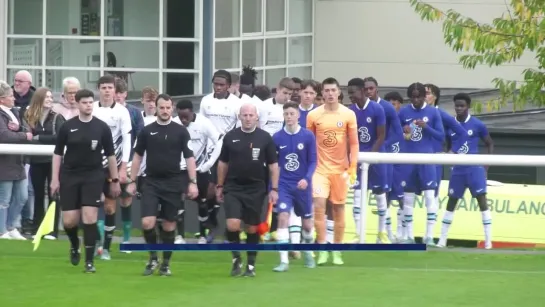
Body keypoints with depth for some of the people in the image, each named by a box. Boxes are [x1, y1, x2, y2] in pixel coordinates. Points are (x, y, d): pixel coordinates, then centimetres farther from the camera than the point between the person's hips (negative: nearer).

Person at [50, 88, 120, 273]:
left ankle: (89, 261, -3)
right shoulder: (67, 127, -2)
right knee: (69, 221, -1)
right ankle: (74, 245, 32)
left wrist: (115, 180, 5)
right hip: (69, 176, 1)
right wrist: (55, 179, 1)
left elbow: (110, 155, 5)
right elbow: (58, 153, 5)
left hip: (93, 177, -1)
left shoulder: (102, 127, -2)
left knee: (90, 218, -10)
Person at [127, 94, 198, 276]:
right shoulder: (147, 131, 3)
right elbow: (138, 156, 11)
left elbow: (189, 157, 0)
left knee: (169, 225, 5)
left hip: (173, 184, 0)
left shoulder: (181, 131, 0)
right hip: (151, 182, 0)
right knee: (147, 223, -12)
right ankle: (153, 257, 8)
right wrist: (132, 181, 7)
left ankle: (165, 263, 16)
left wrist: (192, 182, -8)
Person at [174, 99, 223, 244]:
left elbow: (219, 143, -14)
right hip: (181, 168, 1)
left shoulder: (203, 123, -18)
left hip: (200, 168, -1)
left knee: (202, 201, 5)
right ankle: (179, 235, -3)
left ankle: (203, 235, 18)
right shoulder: (173, 124, -12)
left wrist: (209, 163, -16)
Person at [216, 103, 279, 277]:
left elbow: (273, 165, 2)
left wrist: (274, 189, -4)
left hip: (256, 189, 0)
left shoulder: (265, 138, -2)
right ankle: (236, 258, 7)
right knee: (232, 225, -14)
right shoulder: (230, 137, 2)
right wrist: (220, 186, 11)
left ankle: (251, 265, 18)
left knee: (252, 228, 6)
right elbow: (223, 163, 11)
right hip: (233, 188, 0)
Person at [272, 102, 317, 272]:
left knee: (307, 223, 11)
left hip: (302, 186, 0)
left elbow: (312, 161, -2)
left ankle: (308, 253, 39)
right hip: (284, 185, 0)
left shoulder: (308, 136, -4)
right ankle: (284, 261, -16)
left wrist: (307, 178, -19)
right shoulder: (277, 137, -1)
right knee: (283, 217, -16)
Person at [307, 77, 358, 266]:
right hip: (320, 168, -1)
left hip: (340, 169, 1)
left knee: (339, 209, 7)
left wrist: (353, 167, -5)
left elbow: (353, 143, 2)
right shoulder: (313, 115, -1)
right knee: (318, 205, -14)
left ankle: (337, 251, 16)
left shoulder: (348, 114, -1)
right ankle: (322, 250, -10)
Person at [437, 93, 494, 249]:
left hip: (474, 168, -3)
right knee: (451, 202, 8)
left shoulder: (477, 125, -3)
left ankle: (488, 240, -7)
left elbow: (490, 144, 6)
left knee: (482, 200, -9)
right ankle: (442, 240, 14)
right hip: (458, 169, 3)